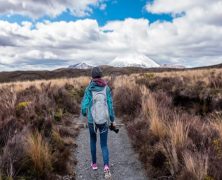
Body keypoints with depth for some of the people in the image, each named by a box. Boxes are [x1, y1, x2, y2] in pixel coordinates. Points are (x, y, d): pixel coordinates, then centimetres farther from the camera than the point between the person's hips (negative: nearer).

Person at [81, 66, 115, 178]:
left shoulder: (89, 89, -8)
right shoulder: (106, 88, -4)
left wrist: (84, 113, 14)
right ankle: (106, 166, -11)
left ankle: (94, 163, 35)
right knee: (104, 145, 11)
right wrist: (112, 120, 7)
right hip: (104, 120, 0)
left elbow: (84, 105, -10)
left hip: (92, 120, 0)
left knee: (93, 140, 26)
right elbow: (110, 105, -4)